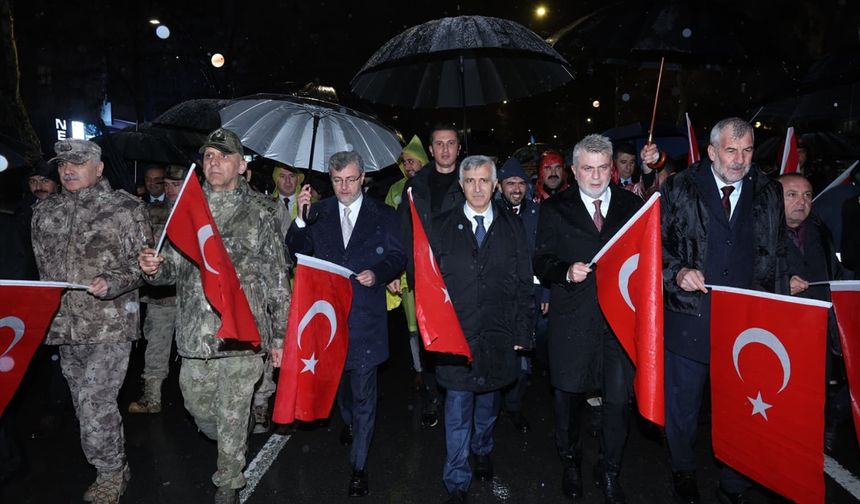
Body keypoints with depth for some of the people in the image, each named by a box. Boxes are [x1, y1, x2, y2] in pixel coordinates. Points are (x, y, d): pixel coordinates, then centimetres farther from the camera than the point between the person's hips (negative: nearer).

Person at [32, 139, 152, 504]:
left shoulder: (125, 208, -4)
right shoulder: (45, 213, 12)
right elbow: (43, 266, 21)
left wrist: (112, 283, -21)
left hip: (109, 326, -6)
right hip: (63, 326, 6)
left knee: (94, 406, -8)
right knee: (89, 404, 15)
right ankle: (117, 470, 33)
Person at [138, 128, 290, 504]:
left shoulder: (261, 211, 0)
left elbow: (278, 276, 0)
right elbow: (176, 267, 12)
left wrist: (280, 333, -2)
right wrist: (155, 268, -13)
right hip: (195, 331, 4)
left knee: (234, 413, 5)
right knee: (197, 405, 16)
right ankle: (232, 447, 47)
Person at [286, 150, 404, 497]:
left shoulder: (383, 216, 1)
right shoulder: (318, 214, 5)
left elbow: (397, 257, 0)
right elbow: (297, 252, -1)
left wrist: (377, 273, -20)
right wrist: (300, 218, -16)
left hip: (365, 315, -3)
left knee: (363, 392, 2)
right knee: (338, 375, 24)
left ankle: (359, 466, 15)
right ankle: (349, 421, 54)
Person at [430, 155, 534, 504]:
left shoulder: (513, 227, 4)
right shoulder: (441, 227, 1)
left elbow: (524, 283, 4)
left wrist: (522, 332, 1)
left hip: (498, 336, 2)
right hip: (456, 335, -1)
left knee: (489, 403, 19)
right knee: (457, 412, 4)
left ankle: (482, 451, 46)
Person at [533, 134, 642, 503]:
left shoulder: (632, 205, 8)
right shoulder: (555, 209, 3)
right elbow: (541, 261, 0)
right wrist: (567, 271, -18)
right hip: (573, 319, -1)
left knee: (619, 398, 4)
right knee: (569, 394, 12)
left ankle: (609, 471, 27)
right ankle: (570, 462, 36)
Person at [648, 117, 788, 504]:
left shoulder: (769, 194, 6)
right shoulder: (679, 189, -4)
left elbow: (777, 258, 10)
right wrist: (677, 271, -18)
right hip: (690, 321, -2)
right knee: (682, 407, 13)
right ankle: (684, 473, 39)